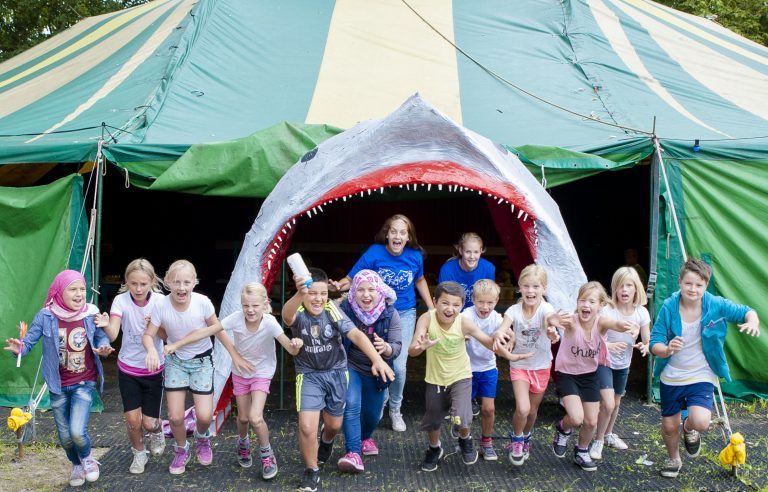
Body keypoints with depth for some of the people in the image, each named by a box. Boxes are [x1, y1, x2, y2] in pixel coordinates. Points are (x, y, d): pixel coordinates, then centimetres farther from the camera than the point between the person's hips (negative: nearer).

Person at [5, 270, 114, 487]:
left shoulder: (91, 314, -11)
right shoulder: (46, 316, -13)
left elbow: (102, 338, 0)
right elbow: (29, 342, -11)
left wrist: (103, 348, -22)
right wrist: (19, 348, -34)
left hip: (84, 383, -1)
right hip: (58, 386, 1)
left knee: (77, 432, -16)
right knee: (65, 437, 12)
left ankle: (87, 458, 19)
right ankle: (76, 465, 45)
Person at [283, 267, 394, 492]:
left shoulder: (332, 310, -17)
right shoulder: (298, 313, -21)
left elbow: (356, 334, -27)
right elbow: (287, 316, -47)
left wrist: (377, 359, -43)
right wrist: (299, 294, -70)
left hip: (336, 372, 2)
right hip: (309, 375, -2)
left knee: (334, 424, 17)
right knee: (306, 427, -15)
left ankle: (326, 442, 55)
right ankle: (311, 471, 12)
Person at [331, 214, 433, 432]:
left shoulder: (415, 256, -11)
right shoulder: (374, 253, -19)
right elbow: (352, 278, -18)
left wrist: (432, 309, 10)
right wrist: (340, 285, -41)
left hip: (405, 314, 1)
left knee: (398, 366, -6)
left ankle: (395, 409, 20)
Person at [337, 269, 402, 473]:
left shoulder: (390, 314, -17)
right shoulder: (344, 310, -20)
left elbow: (397, 347, -22)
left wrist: (386, 348, -45)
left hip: (376, 371, 2)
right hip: (350, 367, -2)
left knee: (372, 414, 17)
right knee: (351, 406, -24)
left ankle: (366, 436, 50)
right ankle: (353, 452, -18)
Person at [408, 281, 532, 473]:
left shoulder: (464, 323, -25)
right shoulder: (427, 319, -27)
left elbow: (488, 341, -14)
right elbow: (412, 351, -32)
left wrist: (509, 355, -15)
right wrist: (421, 347, -54)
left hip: (461, 377, -1)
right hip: (435, 379, 1)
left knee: (462, 418, -16)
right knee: (432, 419, 17)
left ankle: (465, 440, 21)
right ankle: (434, 448, 50)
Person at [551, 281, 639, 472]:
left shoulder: (601, 322, -22)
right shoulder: (572, 321, -27)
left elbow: (617, 324, -44)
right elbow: (564, 321, -51)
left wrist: (630, 327, -68)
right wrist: (555, 321, -76)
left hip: (589, 375, 3)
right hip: (566, 373, -3)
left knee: (591, 422, 7)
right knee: (576, 418, -19)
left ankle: (581, 453, 36)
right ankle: (563, 429, 17)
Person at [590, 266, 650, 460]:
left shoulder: (641, 313, -10)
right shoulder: (607, 310, -23)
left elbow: (648, 342, -5)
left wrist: (644, 347, -28)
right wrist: (609, 345, -42)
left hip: (623, 364, 5)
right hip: (604, 362, -5)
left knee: (616, 402, 20)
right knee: (608, 404, -16)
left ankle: (608, 435, 44)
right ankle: (598, 441, 6)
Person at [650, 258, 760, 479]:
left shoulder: (716, 305, -15)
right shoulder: (669, 307, -16)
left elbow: (747, 312, -2)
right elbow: (654, 343, -16)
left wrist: (753, 321, -27)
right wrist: (667, 349, -40)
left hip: (701, 376, -1)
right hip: (671, 376, 1)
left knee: (700, 422, -24)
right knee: (669, 426, 13)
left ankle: (689, 429, 16)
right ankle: (673, 459, 47)